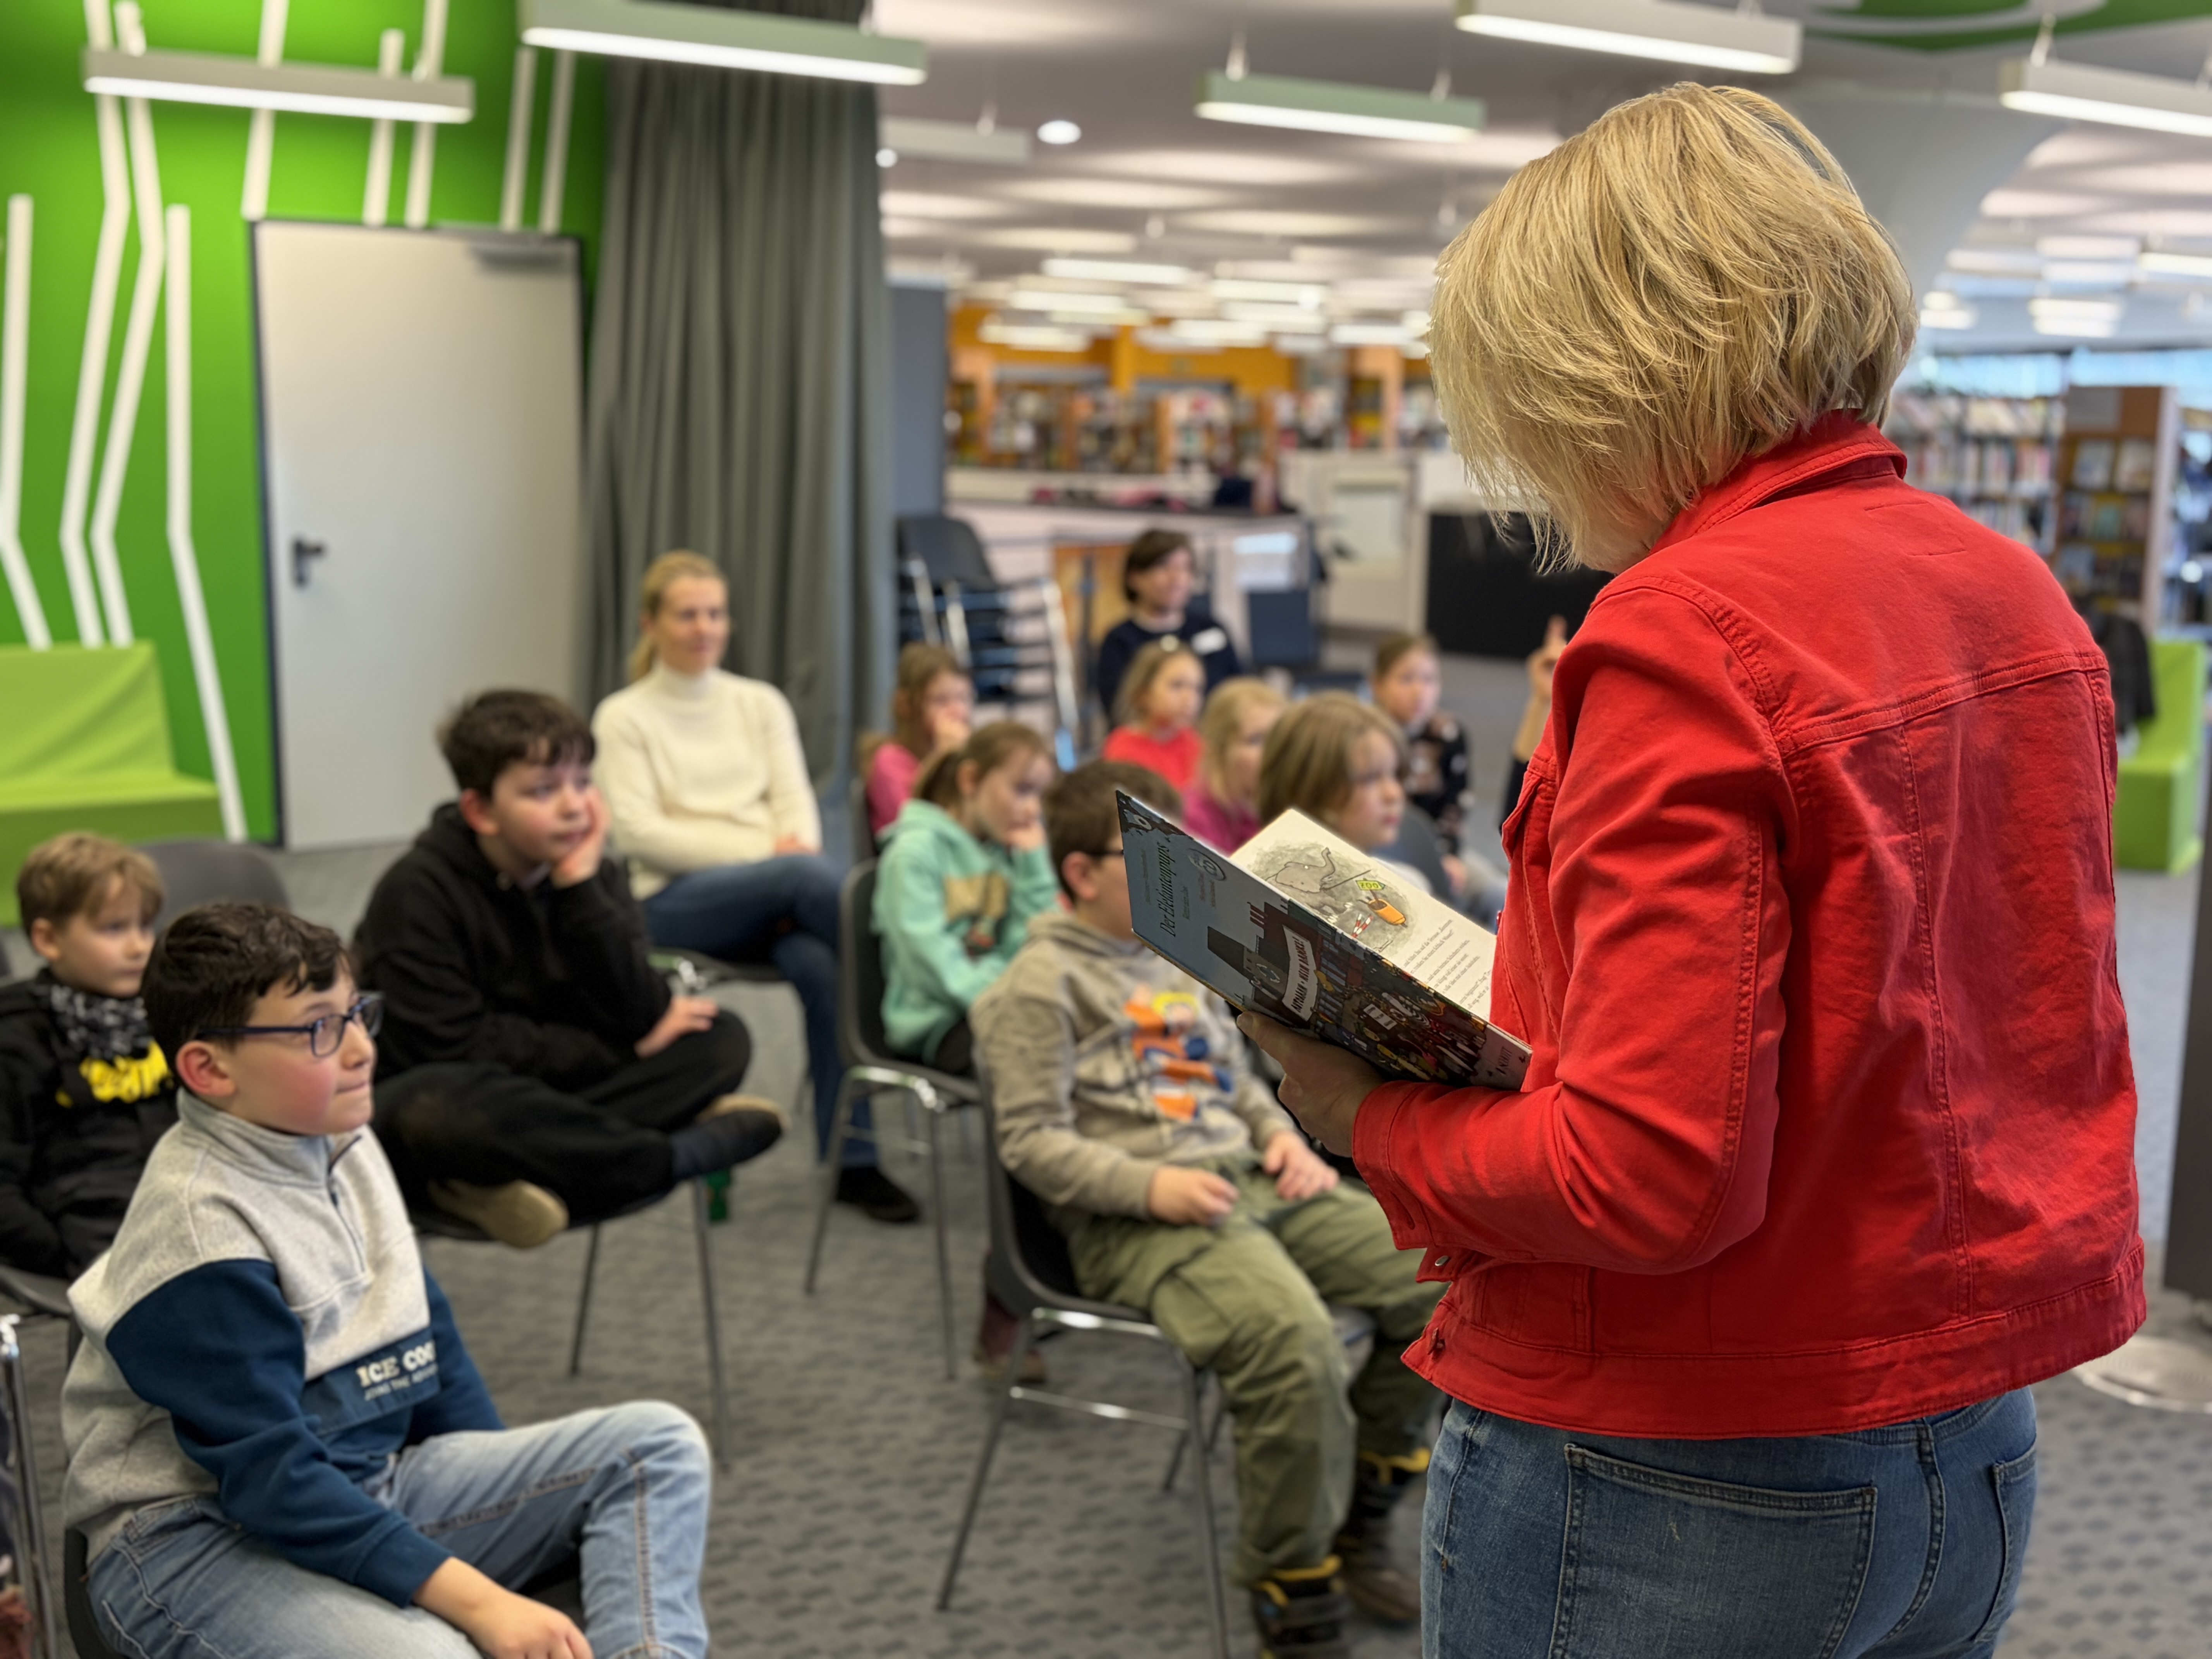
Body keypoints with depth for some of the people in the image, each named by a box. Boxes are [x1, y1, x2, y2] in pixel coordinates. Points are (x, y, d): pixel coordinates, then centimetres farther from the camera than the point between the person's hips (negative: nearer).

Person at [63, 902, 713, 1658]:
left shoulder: (343, 1146, 6)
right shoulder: (198, 1227, -20)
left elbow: (430, 1344, 16)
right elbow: (272, 1481, -24)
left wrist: (524, 1511, 11)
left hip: (370, 1487, 9)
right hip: (201, 1536, -9)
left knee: (657, 1443, -4)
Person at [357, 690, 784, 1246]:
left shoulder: (594, 875, 1)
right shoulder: (418, 891, -15)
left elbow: (636, 1018, -12)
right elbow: (453, 1046, -21)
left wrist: (582, 887, -21)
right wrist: (617, 1051, -14)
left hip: (541, 1095, 6)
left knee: (720, 1040, -11)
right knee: (444, 1108, -42)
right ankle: (678, 1154, -25)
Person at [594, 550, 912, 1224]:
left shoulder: (761, 703, 19)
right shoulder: (624, 717, 7)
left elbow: (795, 800, 9)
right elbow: (639, 832, -6)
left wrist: (797, 850, -16)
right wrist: (762, 853, -16)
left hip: (770, 899, 3)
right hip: (674, 902, -3)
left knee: (820, 964, -32)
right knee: (804, 874, -34)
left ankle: (852, 1160, -27)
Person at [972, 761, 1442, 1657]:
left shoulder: (1178, 955, 22)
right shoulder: (1043, 981, -2)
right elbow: (1032, 1140, -8)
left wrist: (1281, 1134, 10)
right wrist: (1149, 1185, -21)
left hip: (1250, 1181, 8)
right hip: (1134, 1216, -8)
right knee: (1291, 1339, -34)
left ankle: (1356, 1517, 8)